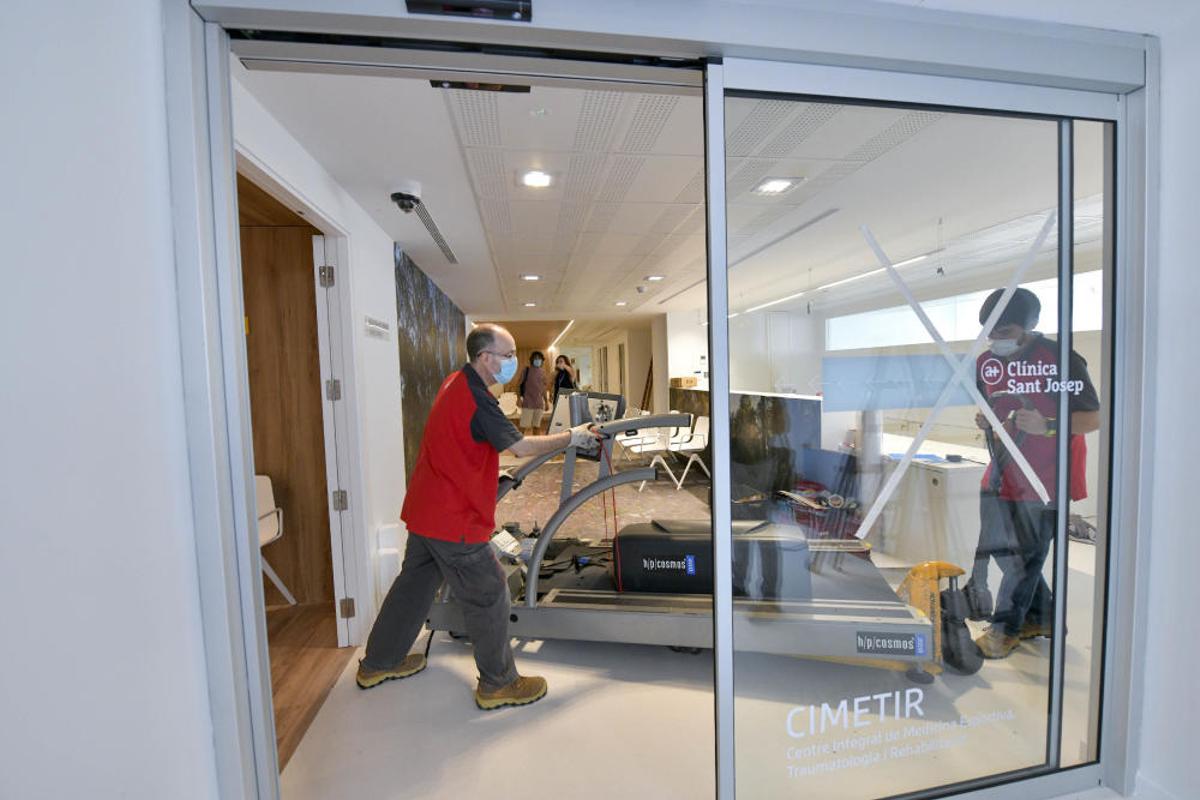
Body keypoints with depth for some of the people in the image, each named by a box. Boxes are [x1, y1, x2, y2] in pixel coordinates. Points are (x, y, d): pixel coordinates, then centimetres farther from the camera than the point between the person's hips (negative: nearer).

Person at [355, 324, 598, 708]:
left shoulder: (455, 383, 7)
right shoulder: (477, 399, -23)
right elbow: (521, 446, -22)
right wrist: (570, 437, -11)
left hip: (425, 509, 10)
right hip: (453, 519, -10)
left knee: (414, 584, 23)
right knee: (489, 594, 4)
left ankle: (378, 663, 41)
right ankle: (497, 683, 19)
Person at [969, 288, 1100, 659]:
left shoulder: (1061, 359, -12)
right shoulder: (986, 363, 5)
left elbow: (1093, 418, -10)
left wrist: (1047, 426, -26)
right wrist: (985, 421, -3)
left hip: (1044, 478, -6)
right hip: (1003, 473, 6)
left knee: (1026, 554, 3)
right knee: (1000, 547, 12)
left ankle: (1006, 628, 18)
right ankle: (1041, 617, 33)